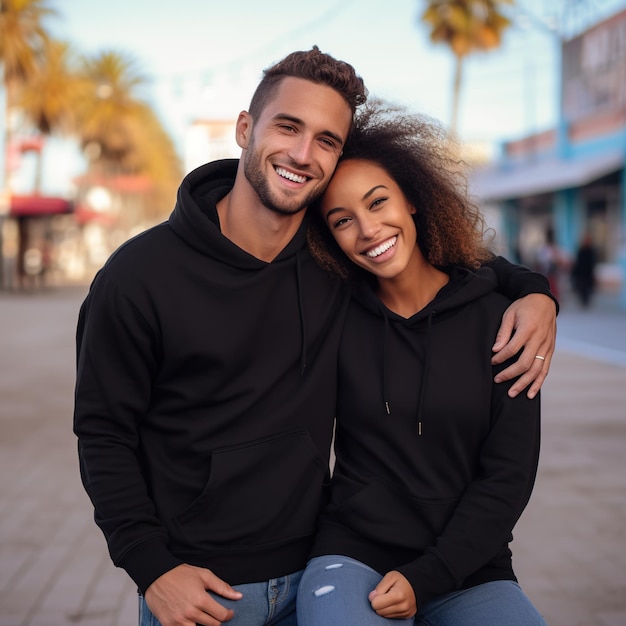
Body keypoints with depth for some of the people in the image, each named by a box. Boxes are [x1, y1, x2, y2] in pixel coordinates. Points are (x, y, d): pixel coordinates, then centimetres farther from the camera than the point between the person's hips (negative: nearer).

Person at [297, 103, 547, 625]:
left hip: (468, 567, 2)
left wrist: (424, 578, -9)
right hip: (354, 557, -1)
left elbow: (509, 475, -3)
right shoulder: (335, 316, 1)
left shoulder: (497, 317, -1)